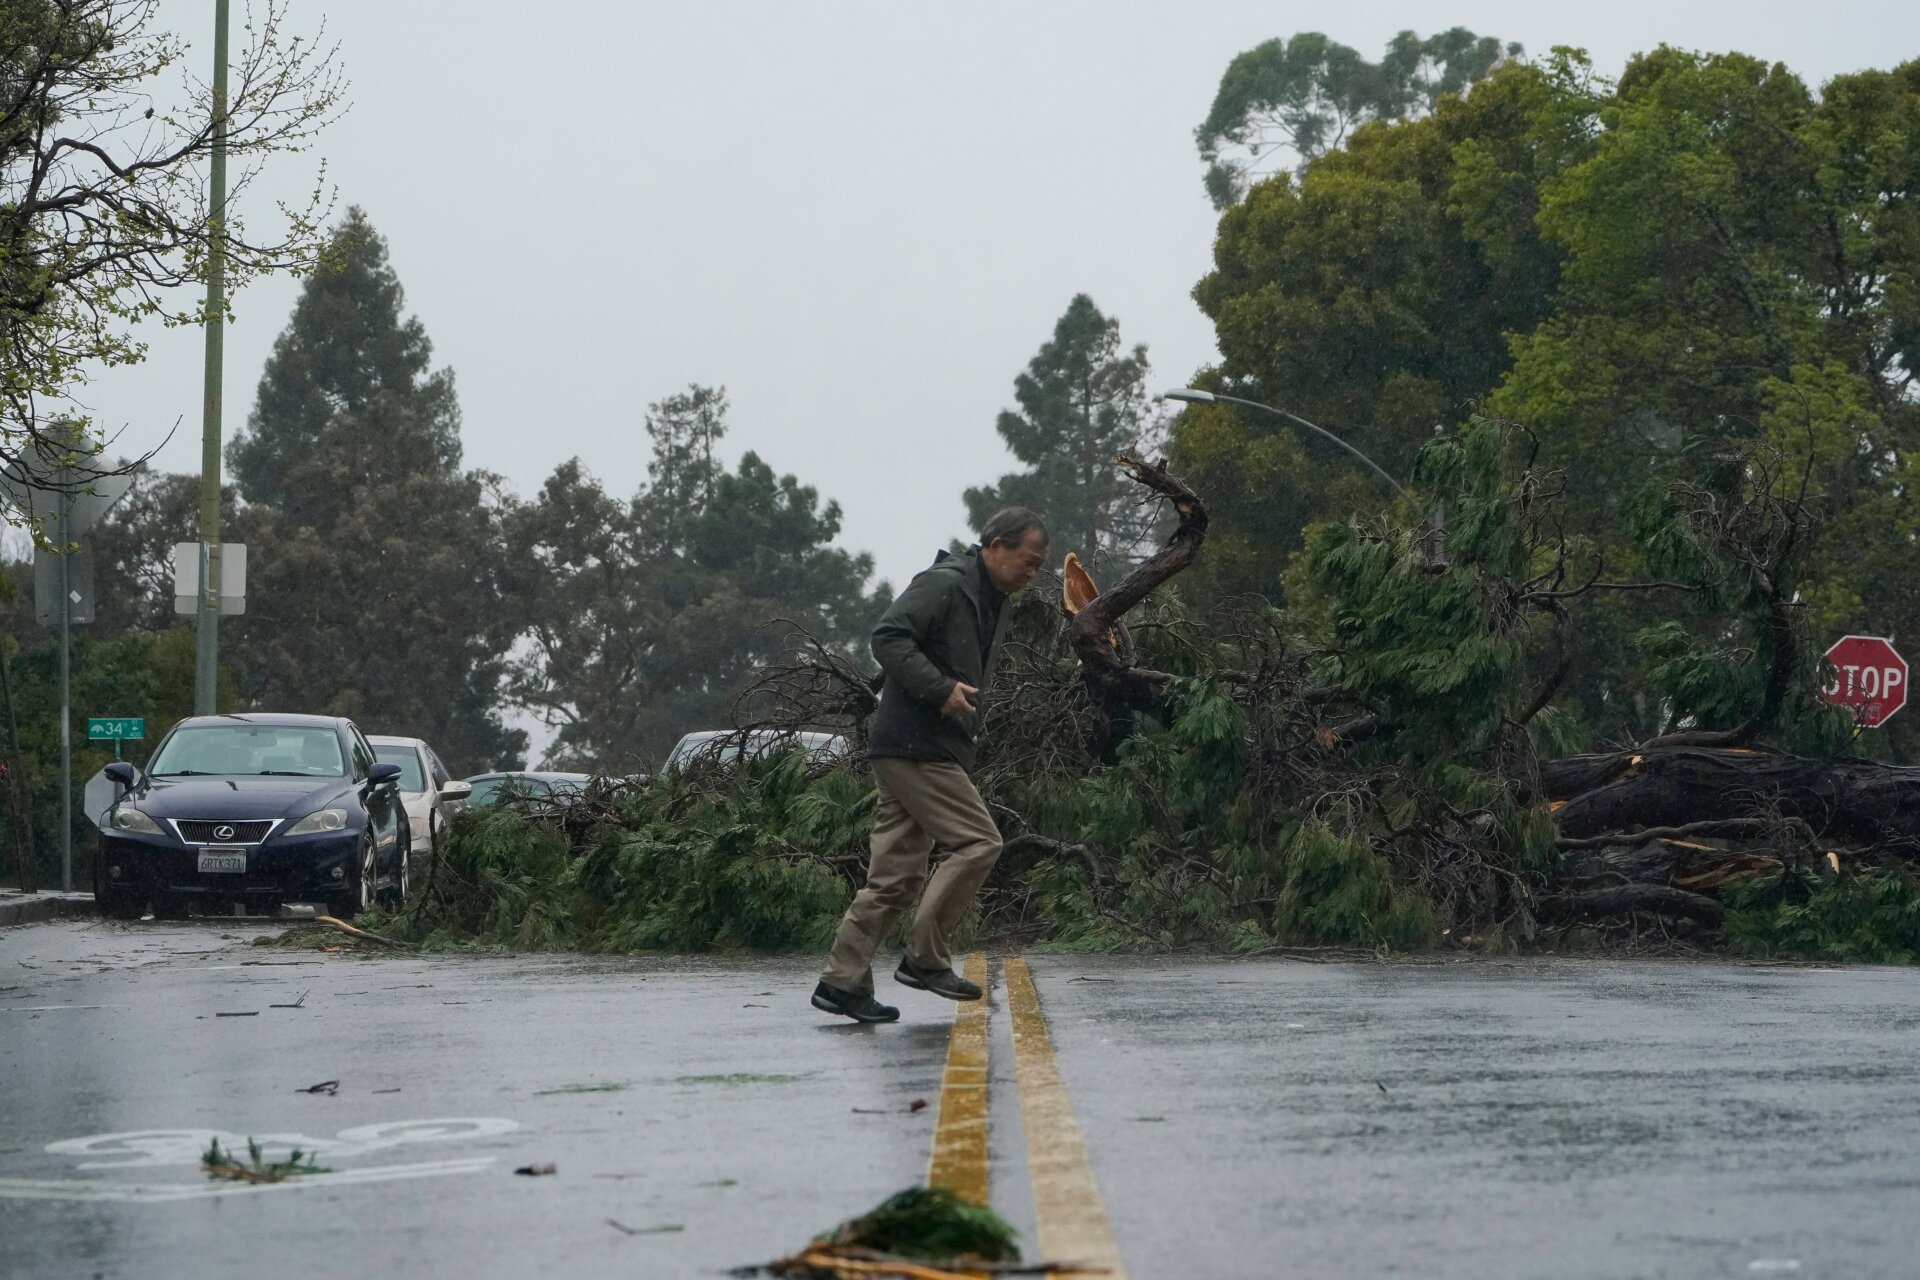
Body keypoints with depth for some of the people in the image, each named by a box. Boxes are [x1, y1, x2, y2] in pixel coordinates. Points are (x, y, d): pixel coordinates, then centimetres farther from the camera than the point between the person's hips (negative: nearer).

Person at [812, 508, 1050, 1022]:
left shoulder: (991, 602, 21)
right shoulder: (943, 584, -10)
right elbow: (888, 637, -20)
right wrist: (941, 690, -23)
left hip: (937, 750, 10)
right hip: (914, 745, -10)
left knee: (897, 875, 6)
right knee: (978, 842, -12)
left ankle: (843, 980, 6)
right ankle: (926, 958, -7)